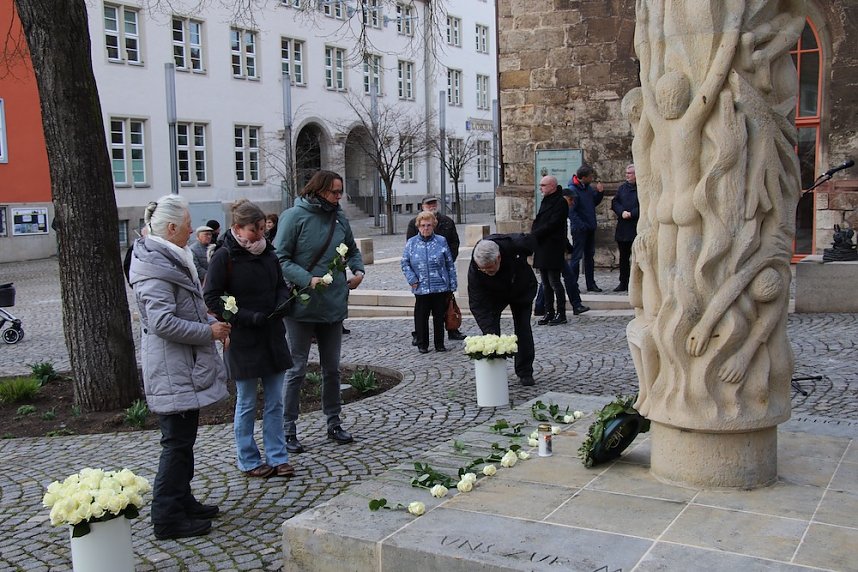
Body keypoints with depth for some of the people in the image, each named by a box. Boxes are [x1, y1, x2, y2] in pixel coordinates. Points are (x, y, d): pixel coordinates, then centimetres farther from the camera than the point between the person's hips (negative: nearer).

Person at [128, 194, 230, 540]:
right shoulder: (156, 269, -19)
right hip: (172, 372, -11)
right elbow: (163, 322, -26)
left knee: (183, 438, 17)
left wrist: (211, 322, 10)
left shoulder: (170, 260, 15)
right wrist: (209, 331, -18)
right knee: (177, 441, -4)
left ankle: (182, 501, 29)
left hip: (183, 368, 11)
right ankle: (167, 517, 3)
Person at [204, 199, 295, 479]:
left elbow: (282, 286, 18)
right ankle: (248, 461, 20)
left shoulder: (268, 253, 6)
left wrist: (281, 304, -5)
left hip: (272, 337, 5)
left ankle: (277, 458, 20)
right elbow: (212, 299, -13)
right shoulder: (224, 257, -11)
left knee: (275, 402, 10)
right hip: (242, 341, -5)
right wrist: (248, 317, -20)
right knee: (246, 404, 7)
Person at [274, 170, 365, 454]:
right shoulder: (294, 216, -11)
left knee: (332, 368, 15)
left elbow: (352, 250, 23)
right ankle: (288, 429, 12)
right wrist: (308, 280, -25)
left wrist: (358, 271, 4)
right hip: (302, 306, -6)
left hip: (334, 305, 6)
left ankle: (333, 422, 29)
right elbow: (280, 258, -15)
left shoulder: (339, 217, 7)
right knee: (297, 370, 2)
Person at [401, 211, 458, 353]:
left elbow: (450, 265, 6)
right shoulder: (411, 243, 3)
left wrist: (452, 285, 4)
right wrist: (412, 280, -6)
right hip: (421, 288, 0)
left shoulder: (441, 241, 3)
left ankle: (439, 344, 20)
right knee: (421, 317, 5)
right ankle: (422, 344, 18)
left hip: (441, 288, 0)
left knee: (439, 316, 8)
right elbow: (404, 263, 7)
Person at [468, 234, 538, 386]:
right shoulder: (474, 270, -39)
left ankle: (525, 372, 12)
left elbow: (531, 241, -13)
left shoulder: (515, 244, -40)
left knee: (523, 330, 1)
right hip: (493, 296, 0)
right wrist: (489, 332, -47)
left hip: (522, 289, 1)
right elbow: (477, 305, -37)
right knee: (491, 330, -11)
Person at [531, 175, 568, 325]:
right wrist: (533, 236, 4)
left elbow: (552, 225, -19)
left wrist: (533, 235, -16)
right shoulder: (546, 201, 16)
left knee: (554, 282, -5)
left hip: (553, 248, -9)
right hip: (542, 248, 9)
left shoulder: (560, 202, -12)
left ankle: (561, 314, 3)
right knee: (545, 283, 12)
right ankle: (549, 312, 19)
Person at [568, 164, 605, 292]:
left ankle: (591, 284, 21)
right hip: (579, 229, -8)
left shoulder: (588, 187, 7)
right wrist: (581, 226, -24)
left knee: (590, 255, 13)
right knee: (577, 256, -4)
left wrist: (600, 192, 1)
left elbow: (594, 202, 18)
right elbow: (571, 211, -20)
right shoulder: (572, 190, -17)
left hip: (590, 228, 8)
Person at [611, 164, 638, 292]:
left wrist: (631, 214, -17)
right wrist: (622, 212, -9)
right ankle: (623, 283, 19)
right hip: (623, 228, 6)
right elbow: (615, 203, 8)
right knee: (623, 256, 12)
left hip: (637, 228, -6)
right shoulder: (622, 188, 14)